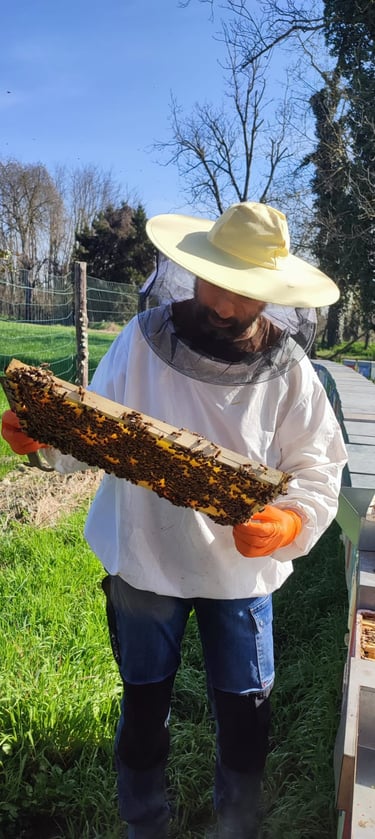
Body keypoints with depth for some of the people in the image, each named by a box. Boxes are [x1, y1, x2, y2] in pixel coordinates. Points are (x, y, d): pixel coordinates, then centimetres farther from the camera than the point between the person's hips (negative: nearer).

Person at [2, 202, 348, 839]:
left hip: (241, 569, 1)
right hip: (143, 560, 0)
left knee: (246, 716, 18)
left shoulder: (288, 369, -11)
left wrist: (290, 522, -27)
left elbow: (317, 465, -8)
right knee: (143, 708, 21)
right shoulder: (144, 339, -11)